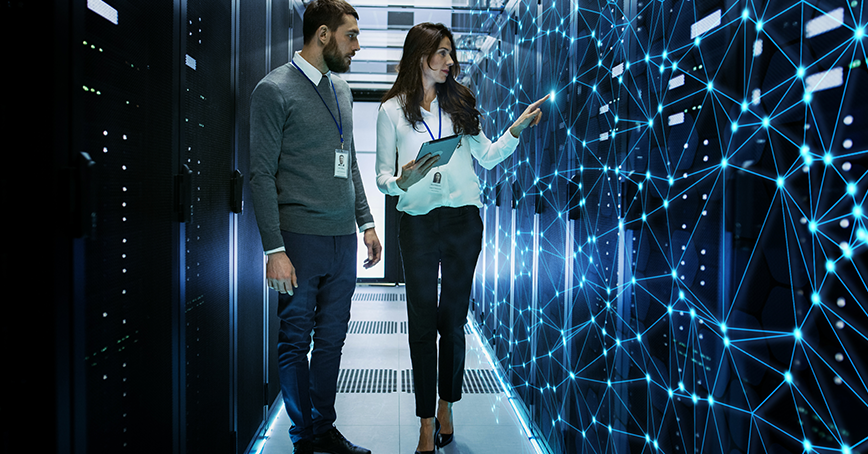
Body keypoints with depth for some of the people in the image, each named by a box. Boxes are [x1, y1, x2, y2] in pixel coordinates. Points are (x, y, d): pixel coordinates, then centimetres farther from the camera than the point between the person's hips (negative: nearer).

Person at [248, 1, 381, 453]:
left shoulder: (341, 90, 15)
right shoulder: (274, 89, -5)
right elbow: (261, 174, -9)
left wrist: (365, 221, 15)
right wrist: (274, 249, -15)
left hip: (344, 239, 6)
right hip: (301, 240, -6)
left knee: (332, 337, 12)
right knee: (296, 340, 5)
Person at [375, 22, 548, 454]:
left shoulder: (459, 103, 11)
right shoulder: (392, 110, 3)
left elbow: (487, 156, 13)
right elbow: (382, 177, 3)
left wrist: (517, 129, 0)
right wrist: (403, 180, -18)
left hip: (463, 220, 2)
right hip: (418, 223, -2)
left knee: (453, 322, 8)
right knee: (422, 324, 1)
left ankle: (445, 409, 25)